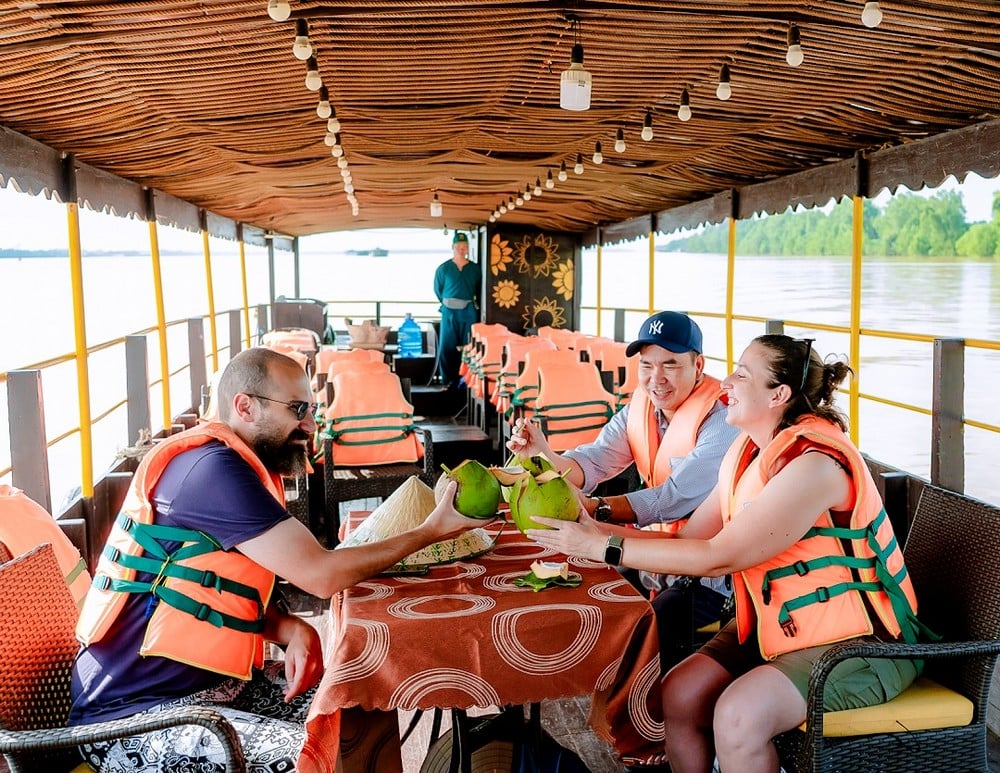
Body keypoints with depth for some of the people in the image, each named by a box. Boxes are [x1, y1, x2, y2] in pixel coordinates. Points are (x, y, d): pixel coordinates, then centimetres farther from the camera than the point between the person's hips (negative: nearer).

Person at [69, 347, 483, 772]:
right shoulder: (211, 468, -23)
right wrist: (430, 531, -13)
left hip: (210, 678, 9)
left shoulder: (242, 468, 7)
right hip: (132, 715, -9)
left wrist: (293, 630, -7)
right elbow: (322, 574, -22)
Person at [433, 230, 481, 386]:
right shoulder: (443, 268, 2)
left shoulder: (475, 269, 4)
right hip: (449, 312, 0)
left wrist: (473, 304, 9)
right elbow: (438, 289, 13)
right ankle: (448, 381, 5)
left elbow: (479, 291, 14)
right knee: (447, 347, -2)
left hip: (469, 313, 0)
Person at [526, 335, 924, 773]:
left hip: (859, 641, -8)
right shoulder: (747, 450, 3)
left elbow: (718, 557, -26)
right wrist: (595, 529, -10)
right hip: (782, 623, 8)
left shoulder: (814, 464, -25)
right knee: (680, 693, -8)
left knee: (738, 714, -26)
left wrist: (605, 547, -23)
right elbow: (691, 537, -1)